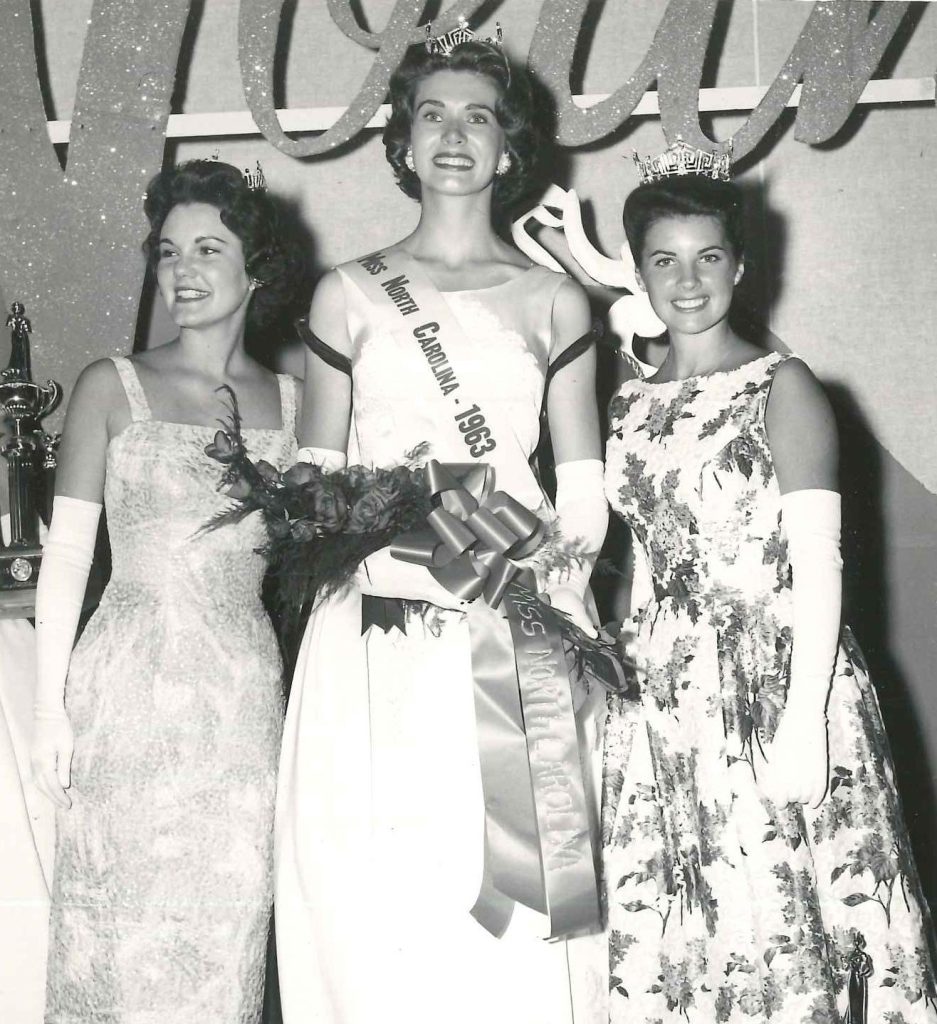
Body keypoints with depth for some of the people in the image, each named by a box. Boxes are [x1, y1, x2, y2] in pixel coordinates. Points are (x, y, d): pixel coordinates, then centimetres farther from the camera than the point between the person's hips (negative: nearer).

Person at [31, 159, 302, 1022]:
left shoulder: (290, 400, 8)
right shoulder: (112, 388, 1)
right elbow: (67, 556, -1)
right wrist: (51, 707, -6)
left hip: (246, 693, 2)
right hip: (131, 688, -2)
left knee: (225, 927, 9)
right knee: (126, 923, 4)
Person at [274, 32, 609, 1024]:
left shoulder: (553, 301, 11)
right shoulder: (348, 295, 10)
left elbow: (583, 485, 11)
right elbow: (315, 478, 11)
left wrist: (564, 570, -7)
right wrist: (370, 538, -8)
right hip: (376, 637, 0)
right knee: (373, 897, -2)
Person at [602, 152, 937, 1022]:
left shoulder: (781, 387, -4)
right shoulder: (630, 404, 12)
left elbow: (817, 560, -11)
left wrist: (804, 720, -18)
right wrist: (627, 676, 7)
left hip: (772, 677, -5)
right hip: (664, 690, 5)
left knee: (779, 918, -1)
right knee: (666, 925, 8)